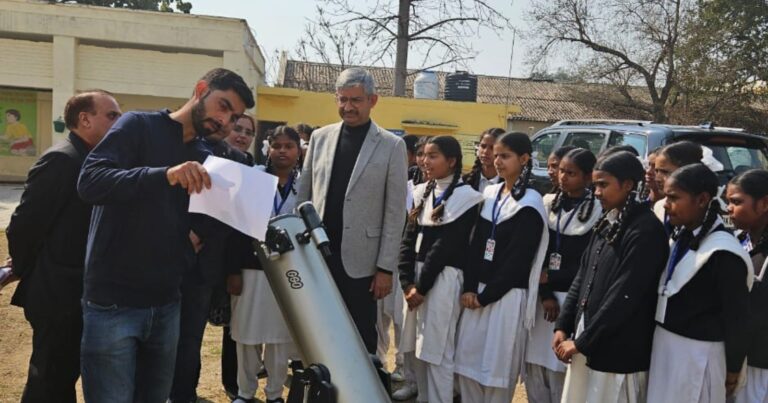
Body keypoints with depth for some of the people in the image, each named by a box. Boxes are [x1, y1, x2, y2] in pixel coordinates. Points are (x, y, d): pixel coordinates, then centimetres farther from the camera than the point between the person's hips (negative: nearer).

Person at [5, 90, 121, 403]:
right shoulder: (61, 159, -17)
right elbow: (24, 224, -18)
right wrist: (24, 271, -4)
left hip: (78, 292, 9)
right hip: (58, 294, -8)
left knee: (61, 378, 20)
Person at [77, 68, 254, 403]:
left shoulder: (204, 158, 11)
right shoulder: (139, 126, -5)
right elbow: (89, 182, -21)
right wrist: (165, 175, -32)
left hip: (166, 304, 6)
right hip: (113, 303, -5)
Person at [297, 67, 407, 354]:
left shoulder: (392, 146, -3)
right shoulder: (320, 137, 8)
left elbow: (395, 212, -4)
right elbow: (303, 196, 11)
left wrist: (385, 267, -8)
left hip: (359, 261, -3)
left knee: (361, 339, 6)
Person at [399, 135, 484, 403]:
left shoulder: (465, 197, -7)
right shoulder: (422, 193, 12)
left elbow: (446, 246, -12)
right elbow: (408, 238, 7)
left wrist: (422, 286, -12)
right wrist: (407, 282, -4)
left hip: (443, 280, -6)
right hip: (417, 278, 6)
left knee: (437, 351, -2)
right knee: (414, 348, 12)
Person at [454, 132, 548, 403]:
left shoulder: (530, 204, -8)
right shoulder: (489, 194, 9)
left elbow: (518, 260, -13)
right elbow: (476, 244, 6)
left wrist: (486, 295, -11)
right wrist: (469, 288, -5)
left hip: (507, 296, -6)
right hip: (478, 292, 6)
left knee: (497, 365, 3)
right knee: (467, 360, 9)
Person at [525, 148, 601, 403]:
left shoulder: (597, 211, -5)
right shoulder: (548, 203, 6)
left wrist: (551, 278, -7)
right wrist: (545, 294, -9)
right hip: (542, 294, 4)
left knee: (561, 366, 0)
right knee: (534, 362, 8)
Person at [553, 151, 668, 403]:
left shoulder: (646, 230, -16)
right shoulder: (606, 223, 9)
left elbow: (624, 296, -19)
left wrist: (582, 342, -14)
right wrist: (563, 326, 6)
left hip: (618, 351, -7)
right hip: (587, 342, 7)